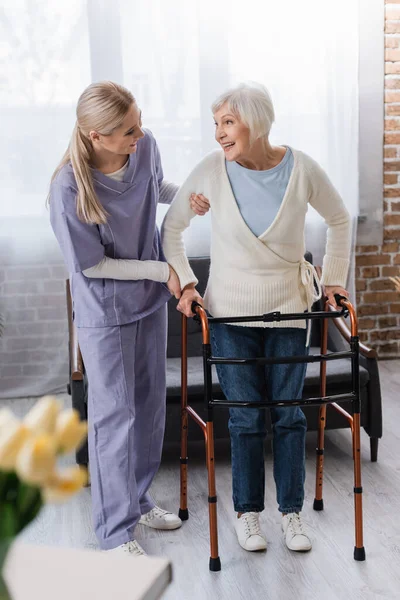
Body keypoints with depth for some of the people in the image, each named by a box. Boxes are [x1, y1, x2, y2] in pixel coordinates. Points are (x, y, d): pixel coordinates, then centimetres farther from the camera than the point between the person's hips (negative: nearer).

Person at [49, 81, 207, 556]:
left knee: (150, 404, 17)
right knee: (115, 414, 1)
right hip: (104, 312, -6)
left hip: (150, 300, 6)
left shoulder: (144, 146, -12)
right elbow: (91, 265, -18)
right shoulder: (69, 188, -28)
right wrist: (162, 271, -16)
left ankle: (138, 498, 38)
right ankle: (116, 531, 16)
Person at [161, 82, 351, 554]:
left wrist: (333, 279, 6)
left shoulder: (301, 168, -9)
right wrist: (184, 282, -6)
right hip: (231, 311, 0)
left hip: (289, 310, 1)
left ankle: (291, 512, 23)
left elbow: (338, 220, 9)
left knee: (289, 413, 8)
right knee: (245, 416, 5)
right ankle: (247, 512, 23)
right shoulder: (211, 170, -10)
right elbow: (171, 228, 3)